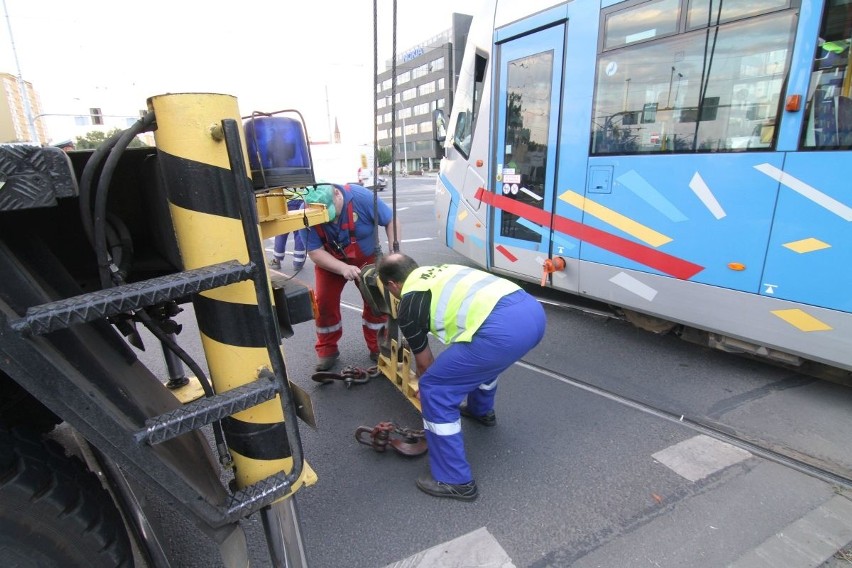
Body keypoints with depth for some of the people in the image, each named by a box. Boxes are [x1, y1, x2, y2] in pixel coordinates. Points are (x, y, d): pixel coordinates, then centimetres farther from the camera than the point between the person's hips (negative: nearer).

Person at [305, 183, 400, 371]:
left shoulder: (360, 196, -33)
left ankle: (378, 347, 15)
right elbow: (315, 252, -25)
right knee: (325, 302, -6)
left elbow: (391, 221, -21)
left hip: (367, 258, 0)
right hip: (330, 262, 1)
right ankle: (327, 350, 14)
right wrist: (344, 268, -40)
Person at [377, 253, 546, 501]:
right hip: (533, 310, 9)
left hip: (503, 329, -9)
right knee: (481, 354, 38)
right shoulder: (442, 270, 32)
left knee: (435, 390, 7)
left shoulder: (407, 306, 11)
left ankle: (455, 480, 17)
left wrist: (428, 388, 47)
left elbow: (424, 362, 23)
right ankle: (481, 410, 57)